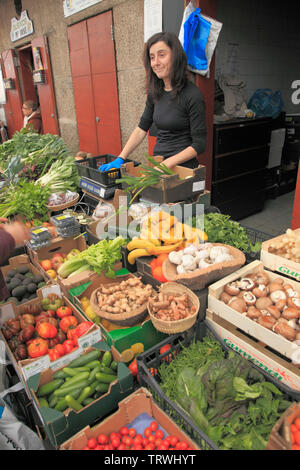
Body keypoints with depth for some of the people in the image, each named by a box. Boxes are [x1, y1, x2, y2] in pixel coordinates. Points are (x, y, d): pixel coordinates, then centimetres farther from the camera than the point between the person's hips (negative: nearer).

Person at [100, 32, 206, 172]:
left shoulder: (192, 95, -13)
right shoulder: (155, 92, 6)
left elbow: (199, 144, -14)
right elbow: (142, 128, 10)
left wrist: (167, 163, -21)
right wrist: (120, 159, 1)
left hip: (183, 168, -5)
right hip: (158, 165, 6)